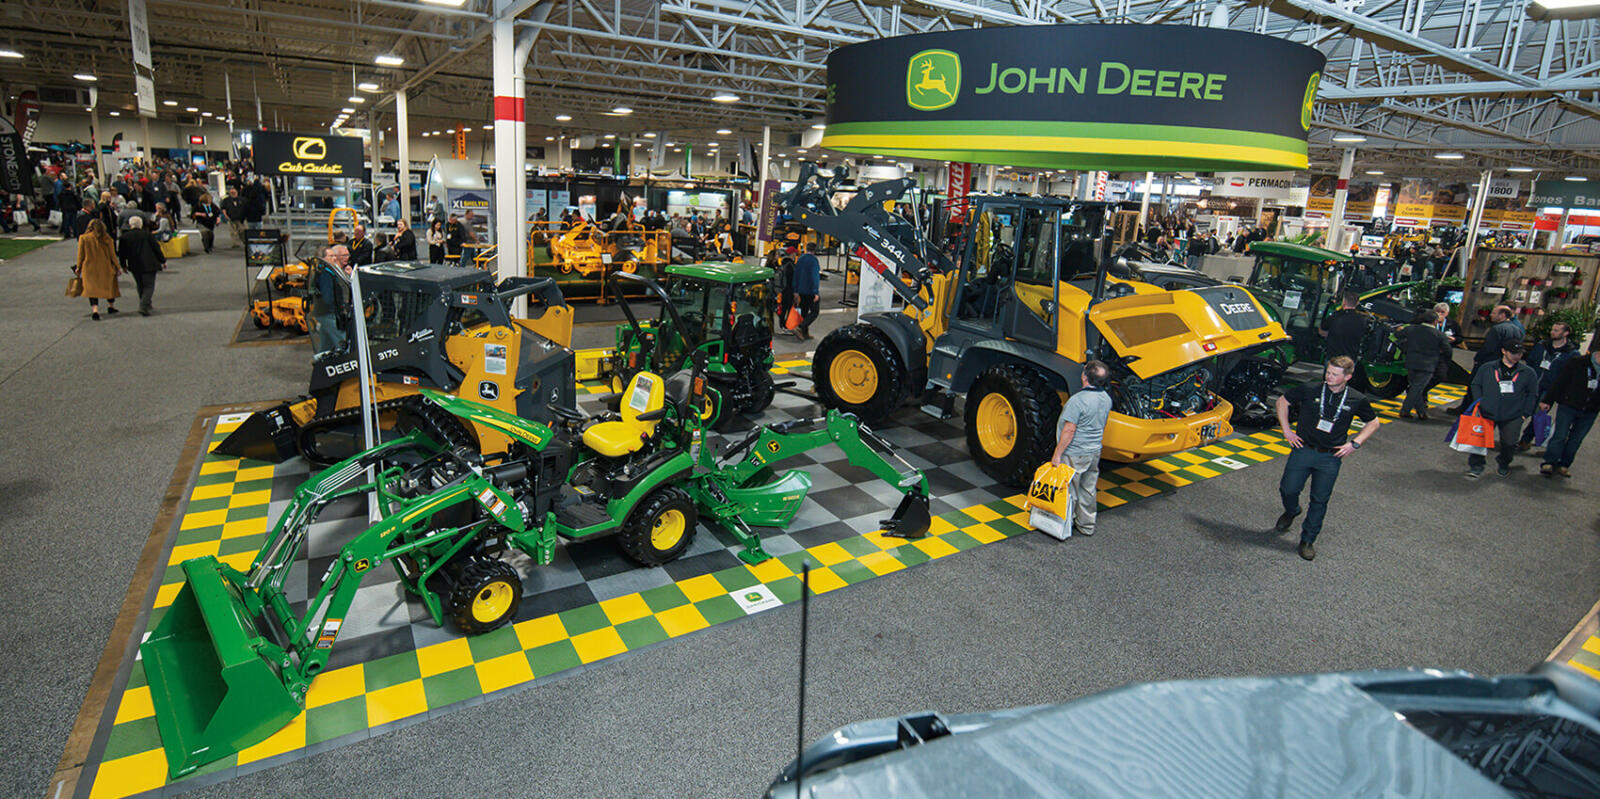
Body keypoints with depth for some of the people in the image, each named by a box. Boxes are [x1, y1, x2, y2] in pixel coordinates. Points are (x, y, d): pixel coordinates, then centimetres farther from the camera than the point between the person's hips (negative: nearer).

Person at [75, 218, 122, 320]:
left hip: (90, 268, 0)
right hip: (106, 268, 0)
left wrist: (78, 267, 11)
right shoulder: (107, 238, -7)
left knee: (92, 288, 2)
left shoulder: (83, 238, -5)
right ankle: (111, 306, 32)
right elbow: (112, 255, -3)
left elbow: (81, 255, -1)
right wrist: (117, 267, 7)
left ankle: (95, 310, -15)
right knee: (110, 285, 19)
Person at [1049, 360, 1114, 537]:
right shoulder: (1106, 399, 1)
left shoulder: (1078, 400, -25)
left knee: (1069, 490, 6)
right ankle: (1087, 525, 30)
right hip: (1095, 452, 8)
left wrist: (1057, 454, -16)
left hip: (1075, 454, -8)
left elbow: (1069, 430, -24)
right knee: (1089, 490, 18)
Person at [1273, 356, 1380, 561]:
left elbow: (1373, 423, 13)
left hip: (1331, 458, 0)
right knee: (1288, 489, -2)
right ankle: (1291, 512, 33)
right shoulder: (1309, 390, -6)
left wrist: (1355, 443, 0)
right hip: (1303, 450, 0)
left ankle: (1308, 540, 19)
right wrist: (1286, 430, 2)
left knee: (1320, 500, 5)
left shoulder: (1357, 400, -2)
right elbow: (1282, 401, 6)